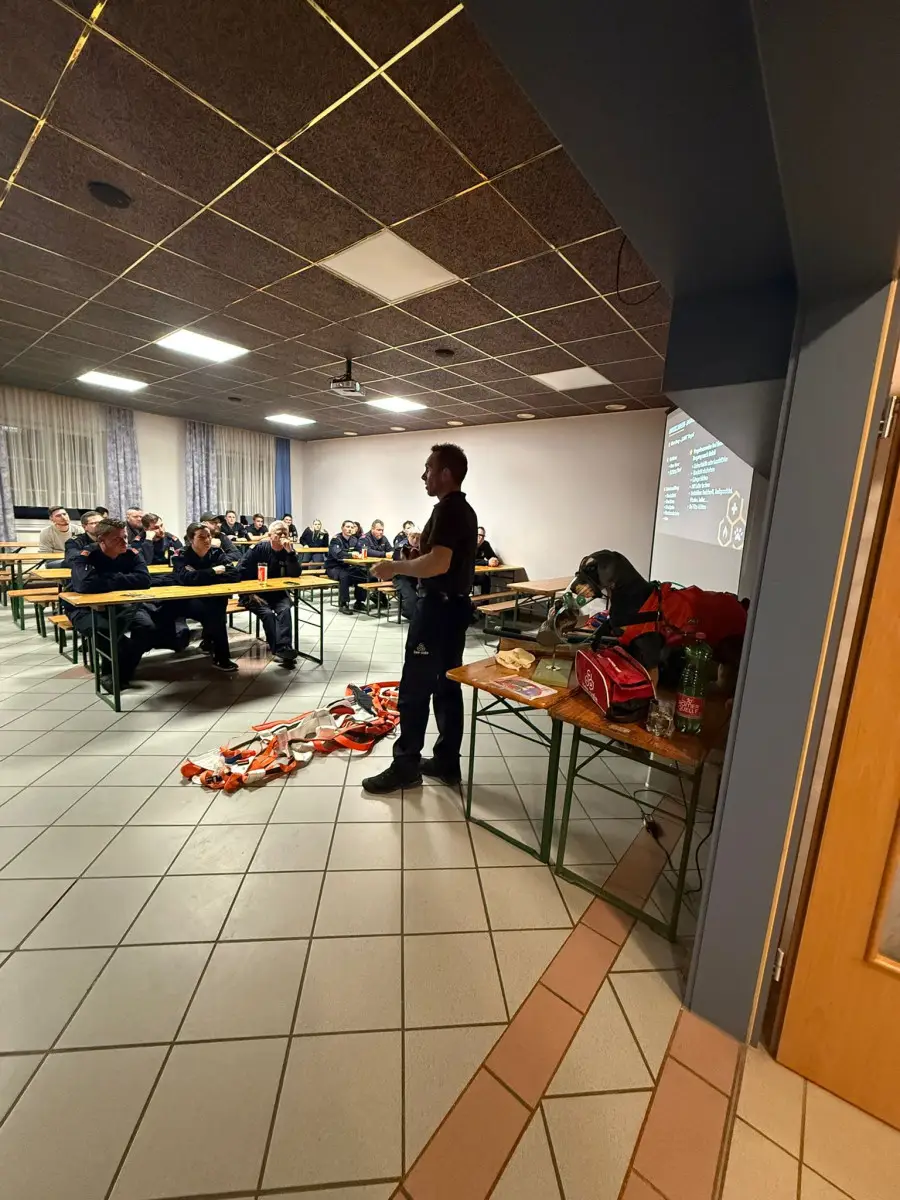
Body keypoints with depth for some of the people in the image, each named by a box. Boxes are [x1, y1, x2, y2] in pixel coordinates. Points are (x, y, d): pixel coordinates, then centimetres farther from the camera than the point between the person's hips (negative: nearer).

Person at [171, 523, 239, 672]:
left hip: (213, 600, 4)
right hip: (188, 601, -3)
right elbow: (186, 578, -30)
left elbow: (235, 575, -15)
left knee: (217, 606, -31)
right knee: (212, 610, -33)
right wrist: (212, 572, -23)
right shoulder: (181, 555, -11)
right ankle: (221, 658, -25)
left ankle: (209, 640, -5)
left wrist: (202, 577, -22)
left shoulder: (217, 552, -3)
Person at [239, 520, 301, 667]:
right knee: (267, 613, -28)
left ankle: (283, 649, -37)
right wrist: (250, 593, -14)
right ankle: (280, 650, -29)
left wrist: (290, 552, -23)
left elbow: (295, 574, -13)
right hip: (255, 593, -2)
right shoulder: (258, 549, -7)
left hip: (278, 593, 2)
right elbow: (241, 572, -7)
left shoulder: (288, 552, 1)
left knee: (285, 610, -27)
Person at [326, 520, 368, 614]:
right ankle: (343, 604, -25)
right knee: (344, 575, -36)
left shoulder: (354, 540, 7)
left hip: (347, 566, 6)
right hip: (334, 567, -6)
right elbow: (337, 554, -31)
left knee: (364, 574, -14)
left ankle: (359, 603, -3)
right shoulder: (336, 540, -13)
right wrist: (351, 554, -43)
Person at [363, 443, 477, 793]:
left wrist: (395, 567, -16)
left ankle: (406, 766, 11)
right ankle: (446, 762, 22)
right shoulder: (465, 509, 15)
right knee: (447, 686, 13)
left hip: (438, 607, -10)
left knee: (414, 689, -1)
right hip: (456, 605, 10)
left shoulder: (447, 509, -17)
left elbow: (438, 564, -29)